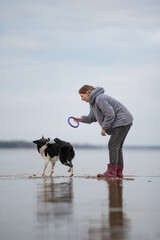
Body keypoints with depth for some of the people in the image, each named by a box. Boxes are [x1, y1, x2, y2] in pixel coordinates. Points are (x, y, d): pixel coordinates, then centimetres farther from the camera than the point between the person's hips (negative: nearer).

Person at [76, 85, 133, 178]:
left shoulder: (100, 99, -18)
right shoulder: (93, 102, 16)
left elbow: (110, 115, -22)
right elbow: (92, 118, 18)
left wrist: (104, 128, -15)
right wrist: (82, 119, 1)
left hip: (122, 121, -11)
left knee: (113, 145, -13)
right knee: (117, 147, 10)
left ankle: (111, 172, -15)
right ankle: (118, 172, 10)